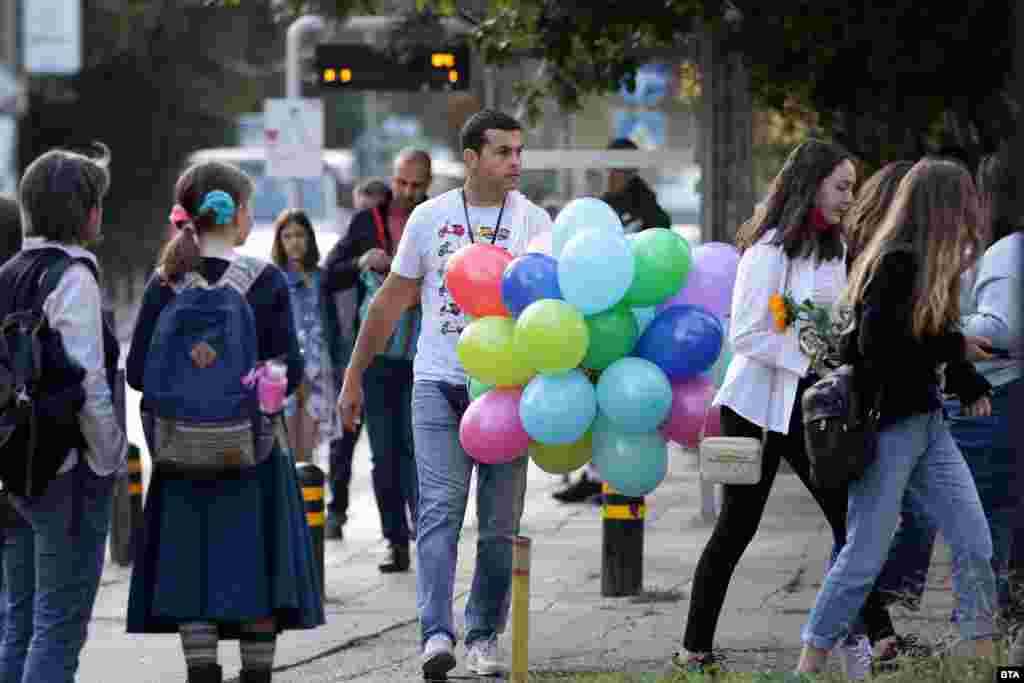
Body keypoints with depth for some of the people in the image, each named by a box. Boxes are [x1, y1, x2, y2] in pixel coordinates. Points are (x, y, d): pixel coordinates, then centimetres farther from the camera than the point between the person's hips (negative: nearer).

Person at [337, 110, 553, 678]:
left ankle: (484, 637, 14)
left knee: (500, 523, 4)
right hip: (439, 385, 0)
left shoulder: (534, 221, 2)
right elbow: (391, 302, 12)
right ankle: (437, 636, -19)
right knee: (440, 510, -11)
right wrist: (353, 378, 12)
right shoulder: (430, 217, 4)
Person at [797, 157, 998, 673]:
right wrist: (955, 349, -16)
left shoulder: (931, 265, 9)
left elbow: (929, 336, 10)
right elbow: (875, 346, -24)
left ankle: (985, 658, 13)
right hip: (886, 427, -8)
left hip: (928, 423, 8)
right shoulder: (895, 264, -18)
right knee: (866, 555, -3)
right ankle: (809, 665, 9)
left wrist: (971, 385, -5)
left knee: (975, 543, 5)